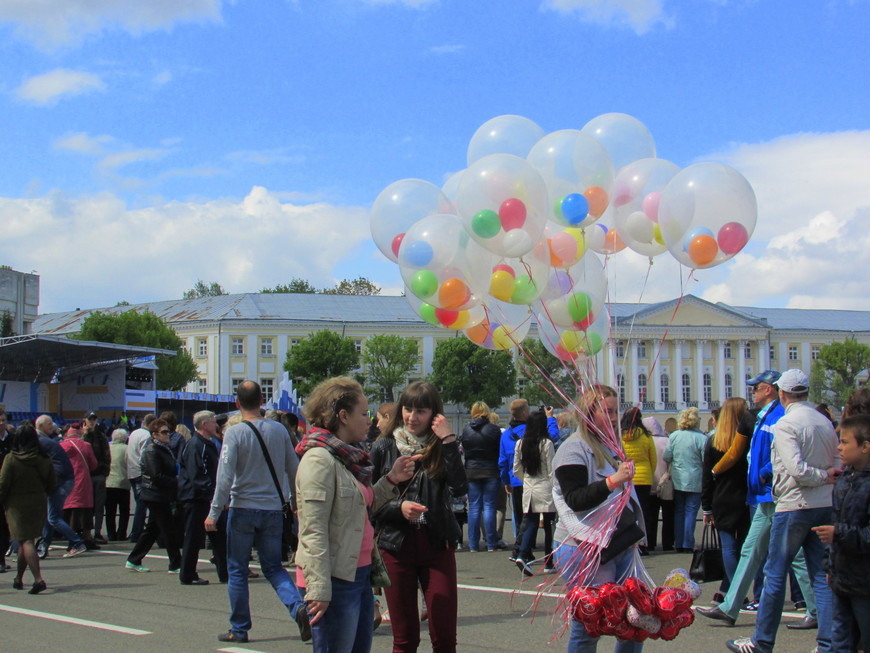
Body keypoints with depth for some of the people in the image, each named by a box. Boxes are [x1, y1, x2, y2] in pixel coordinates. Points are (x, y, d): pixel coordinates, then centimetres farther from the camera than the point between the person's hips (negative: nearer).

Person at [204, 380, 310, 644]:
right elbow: (294, 471, 8)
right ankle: (298, 607, -9)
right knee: (273, 567, 14)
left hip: (243, 509, -4)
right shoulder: (279, 430, 2)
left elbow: (225, 476, -15)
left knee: (237, 570, 9)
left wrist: (214, 512, -10)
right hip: (273, 510, 4)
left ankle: (239, 629, 14)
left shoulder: (234, 432, -10)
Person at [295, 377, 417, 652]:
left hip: (359, 575, 10)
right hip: (336, 580, -10)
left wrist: (391, 479, 9)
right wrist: (319, 589, -24)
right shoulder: (319, 459, -15)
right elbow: (313, 531, -20)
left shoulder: (349, 458, 15)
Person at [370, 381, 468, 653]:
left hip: (437, 545, 0)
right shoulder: (384, 447, 2)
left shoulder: (441, 447, 3)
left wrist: (449, 442, -16)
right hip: (396, 546, 0)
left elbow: (460, 488, -14)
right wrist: (398, 507, -16)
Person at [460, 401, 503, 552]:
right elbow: (500, 452, -4)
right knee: (489, 507, 1)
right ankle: (491, 544, 2)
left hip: (471, 472, 2)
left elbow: (463, 450, 7)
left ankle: (473, 545, 6)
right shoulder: (494, 430, -7)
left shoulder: (466, 430, 0)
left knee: (474, 508, 6)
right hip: (490, 472, -2)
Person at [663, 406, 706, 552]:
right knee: (691, 512, 1)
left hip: (677, 480, 3)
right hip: (694, 481, -3)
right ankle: (687, 545, -1)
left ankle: (679, 544, 15)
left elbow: (666, 457, -1)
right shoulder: (702, 438, -11)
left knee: (678, 512, 12)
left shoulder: (673, 436, -2)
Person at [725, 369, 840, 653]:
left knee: (775, 573, 3)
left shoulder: (785, 424, -12)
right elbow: (838, 465, 11)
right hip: (825, 506, 6)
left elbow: (797, 469, -20)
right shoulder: (826, 422, 8)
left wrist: (822, 477, -6)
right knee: (822, 575, 9)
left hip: (793, 506, -6)